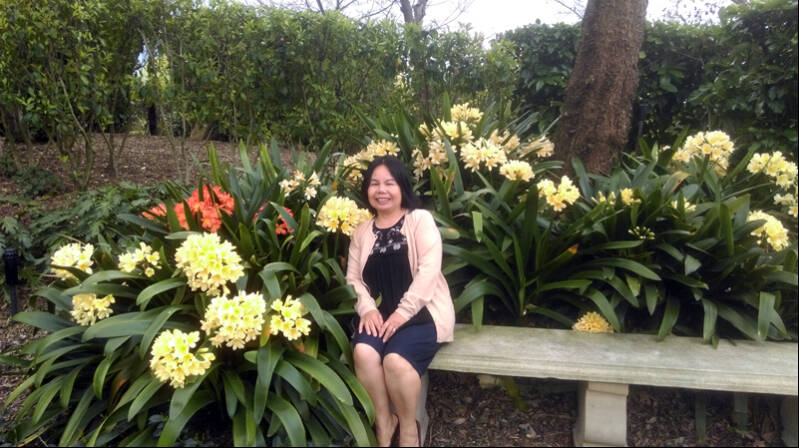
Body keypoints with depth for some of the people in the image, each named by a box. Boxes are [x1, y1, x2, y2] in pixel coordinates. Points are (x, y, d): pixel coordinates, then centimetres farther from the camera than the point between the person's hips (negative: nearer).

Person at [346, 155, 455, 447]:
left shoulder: (420, 219, 0)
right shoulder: (362, 232, 15)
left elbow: (429, 270, -11)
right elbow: (353, 277, 9)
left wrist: (403, 312, -18)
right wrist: (367, 308, -11)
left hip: (421, 312, -4)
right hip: (379, 314, 4)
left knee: (396, 359, -30)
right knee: (363, 351, -27)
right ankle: (384, 423, -5)